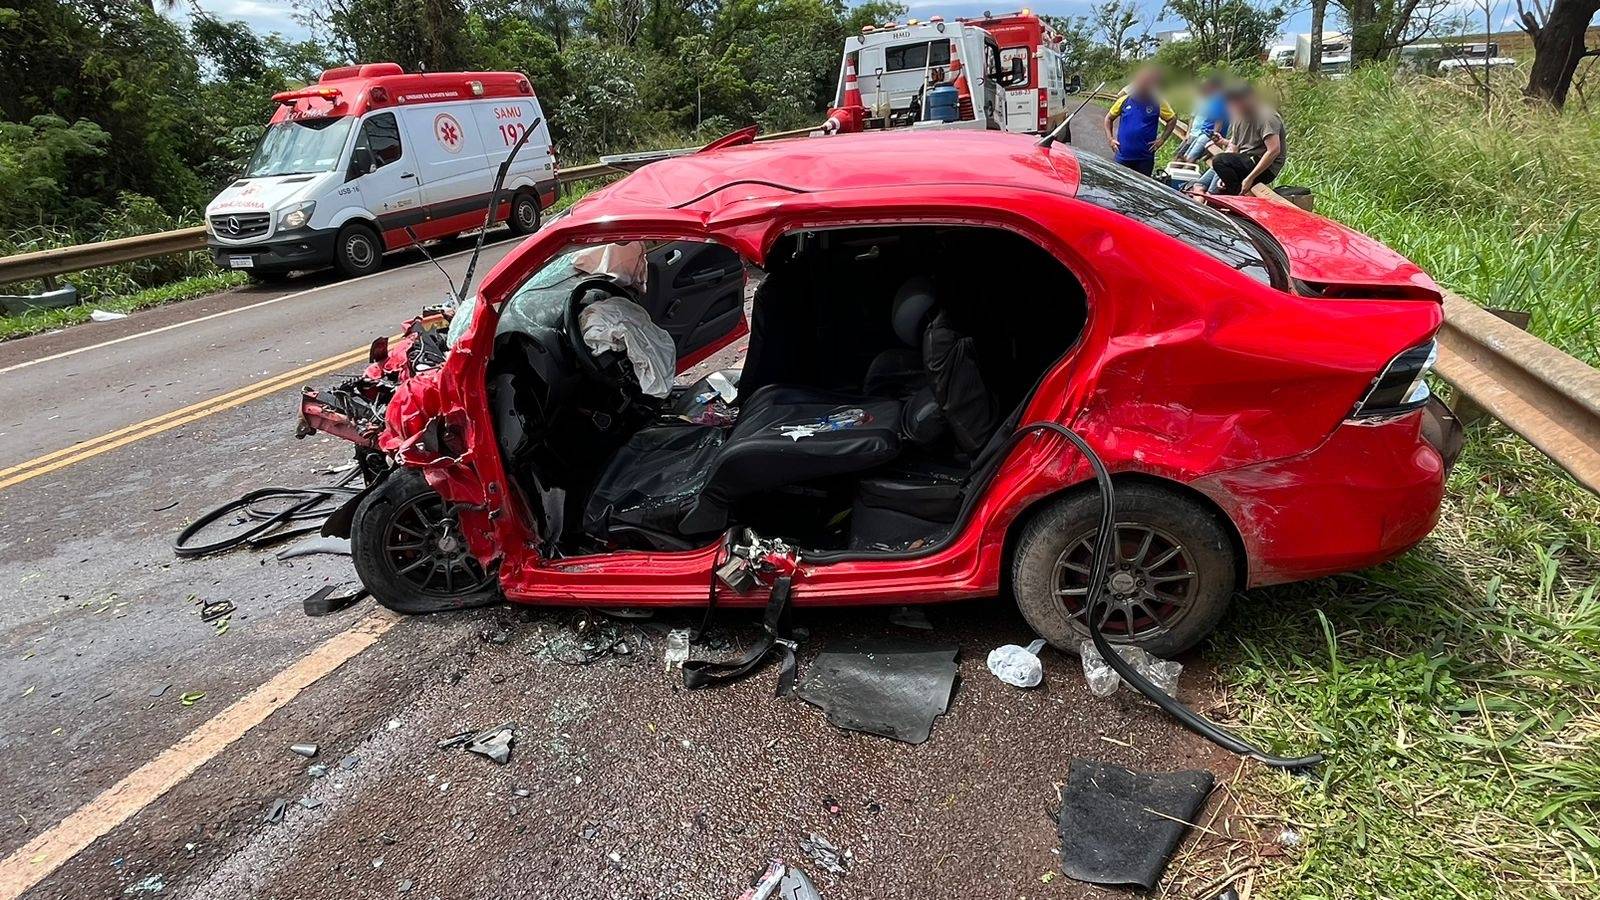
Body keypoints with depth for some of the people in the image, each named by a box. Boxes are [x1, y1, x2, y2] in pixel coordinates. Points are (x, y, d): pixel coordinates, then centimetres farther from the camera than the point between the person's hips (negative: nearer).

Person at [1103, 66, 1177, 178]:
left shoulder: (1158, 103, -3)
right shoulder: (1125, 100, 0)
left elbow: (1172, 120, 8)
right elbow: (1109, 118, 12)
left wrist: (1162, 139, -1)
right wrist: (1110, 138, 2)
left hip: (1145, 158, -1)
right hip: (1122, 157, 1)